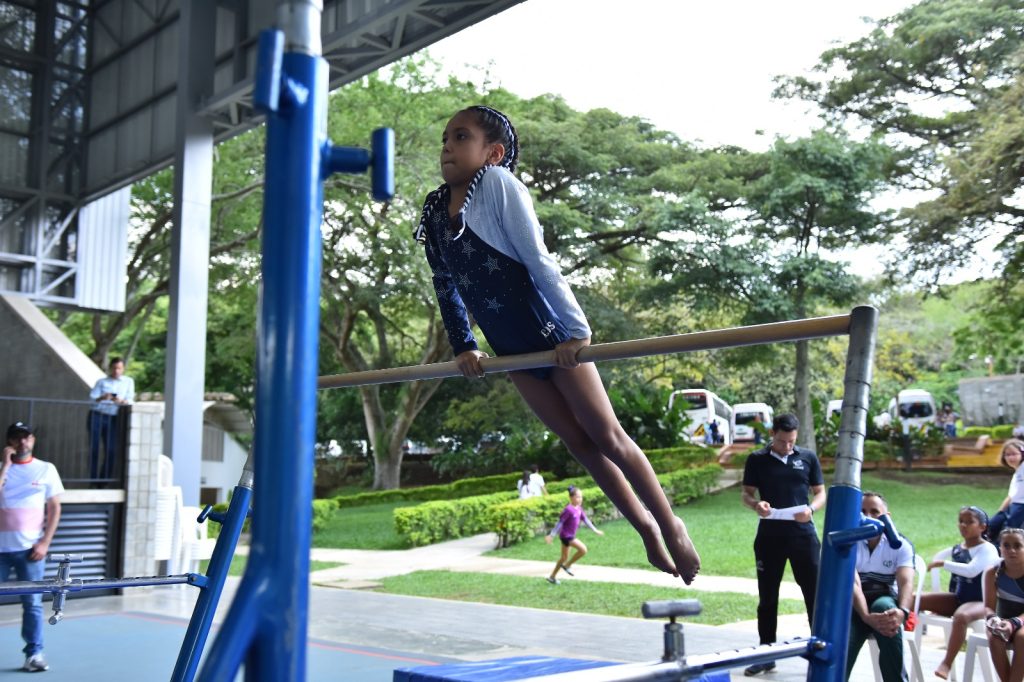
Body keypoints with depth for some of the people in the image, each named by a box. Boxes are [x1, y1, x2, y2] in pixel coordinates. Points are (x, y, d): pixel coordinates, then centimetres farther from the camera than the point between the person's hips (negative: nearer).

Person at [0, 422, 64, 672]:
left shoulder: (46, 469, 5)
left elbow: (54, 508, 5)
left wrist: (45, 543, -4)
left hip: (30, 548, 0)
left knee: (33, 603, 1)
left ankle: (34, 654, 8)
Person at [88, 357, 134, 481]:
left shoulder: (129, 382, 15)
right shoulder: (102, 382, 14)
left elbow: (129, 401, 4)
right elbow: (92, 398, 2)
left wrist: (120, 401, -19)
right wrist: (102, 398, -20)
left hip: (112, 419, 0)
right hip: (97, 416, 0)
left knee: (111, 451, -7)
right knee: (94, 449, -4)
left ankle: (104, 480, 2)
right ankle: (93, 480, 2)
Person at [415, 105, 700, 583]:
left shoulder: (498, 183, -14)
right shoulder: (433, 211, 3)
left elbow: (538, 259, -18)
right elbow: (445, 284, 12)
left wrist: (575, 328, -19)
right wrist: (462, 345, 8)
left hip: (553, 335, -5)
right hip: (512, 349, 6)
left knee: (607, 436, 1)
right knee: (579, 443, 11)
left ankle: (669, 523, 19)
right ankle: (645, 527, 26)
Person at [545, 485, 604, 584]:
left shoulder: (579, 508, 5)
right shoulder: (568, 509, -20)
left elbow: (585, 519, 15)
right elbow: (560, 522, -19)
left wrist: (595, 530, 17)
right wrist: (551, 535, -19)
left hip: (571, 535, 9)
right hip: (566, 535, -9)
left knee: (564, 557, 16)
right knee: (583, 549, -17)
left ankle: (552, 576, 26)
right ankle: (567, 565, -1)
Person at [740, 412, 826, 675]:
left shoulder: (808, 457, 5)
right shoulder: (757, 459, 3)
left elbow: (820, 494, 8)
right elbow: (746, 493, 7)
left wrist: (811, 509, -14)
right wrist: (756, 505, -16)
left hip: (803, 534, 0)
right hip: (769, 535, 0)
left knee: (814, 593, 0)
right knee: (767, 597, 8)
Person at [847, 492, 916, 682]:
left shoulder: (900, 544, -3)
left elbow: (906, 582, -19)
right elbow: (853, 584, -20)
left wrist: (902, 612, -43)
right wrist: (866, 616, -39)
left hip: (886, 600, 1)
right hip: (856, 605, 0)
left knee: (883, 606, -38)